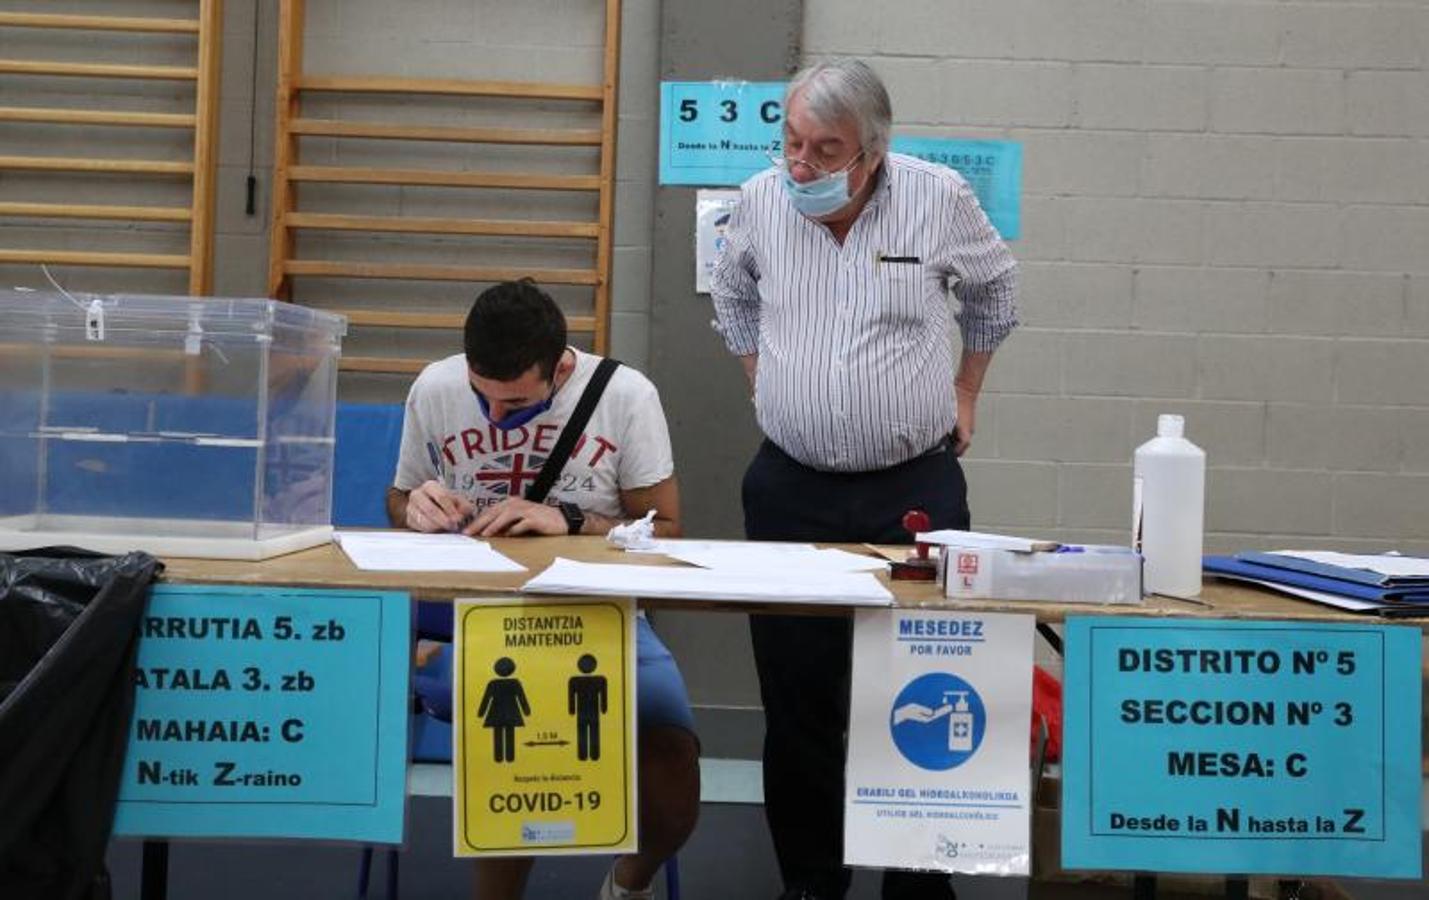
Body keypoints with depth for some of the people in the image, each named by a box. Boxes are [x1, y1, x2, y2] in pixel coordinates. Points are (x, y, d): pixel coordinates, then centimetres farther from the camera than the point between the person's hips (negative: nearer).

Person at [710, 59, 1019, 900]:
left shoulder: (940, 197, -7)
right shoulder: (760, 199, -1)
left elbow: (995, 289, 14)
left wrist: (966, 392, 14)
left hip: (917, 488, -1)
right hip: (791, 490, 2)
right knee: (797, 697, 6)